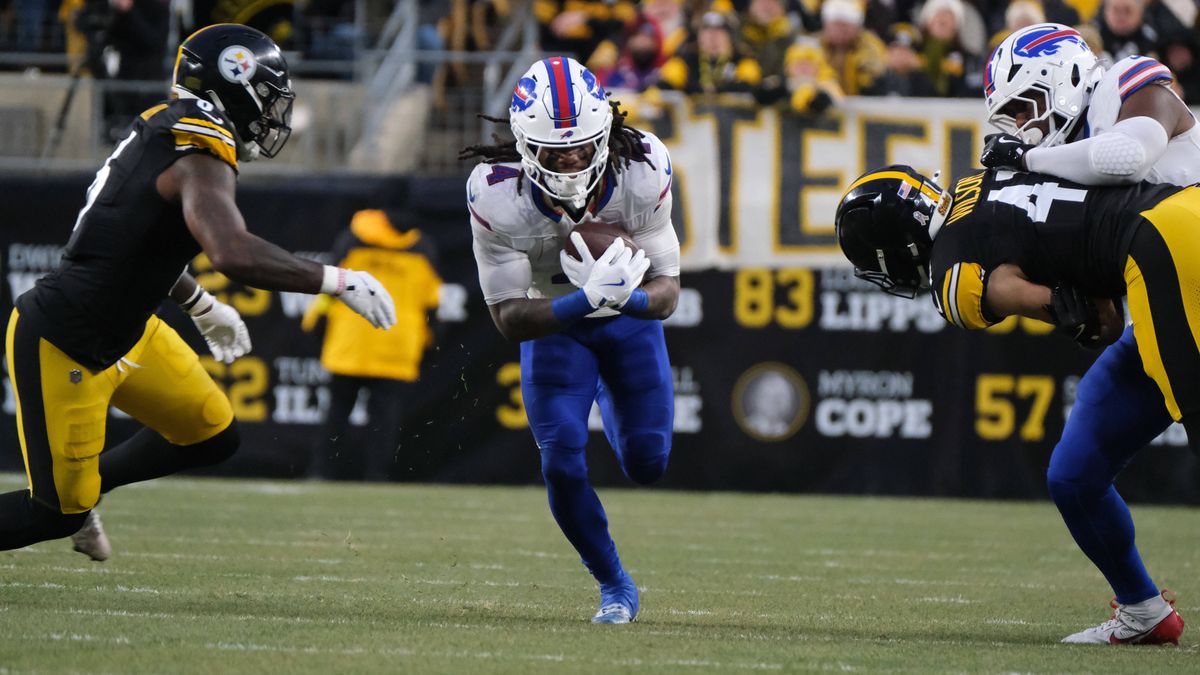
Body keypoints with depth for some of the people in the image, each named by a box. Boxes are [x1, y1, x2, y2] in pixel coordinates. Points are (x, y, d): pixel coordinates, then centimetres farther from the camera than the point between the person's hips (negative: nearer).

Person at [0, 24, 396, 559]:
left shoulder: (162, 130, 5)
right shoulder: (201, 157, -23)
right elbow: (234, 255, -40)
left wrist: (202, 306, 30)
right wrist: (337, 281, -30)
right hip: (63, 348, -10)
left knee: (213, 436, 14)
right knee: (60, 515, 1)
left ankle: (85, 486, 28)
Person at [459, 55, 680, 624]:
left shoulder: (643, 174, -31)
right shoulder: (497, 196, -33)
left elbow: (667, 291, -23)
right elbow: (509, 317, -28)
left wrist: (625, 297, -47)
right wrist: (584, 302, -45)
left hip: (630, 317, 1)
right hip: (552, 320, -1)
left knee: (647, 463, 0)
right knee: (562, 462, -16)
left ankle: (608, 393, 38)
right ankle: (614, 586, 8)